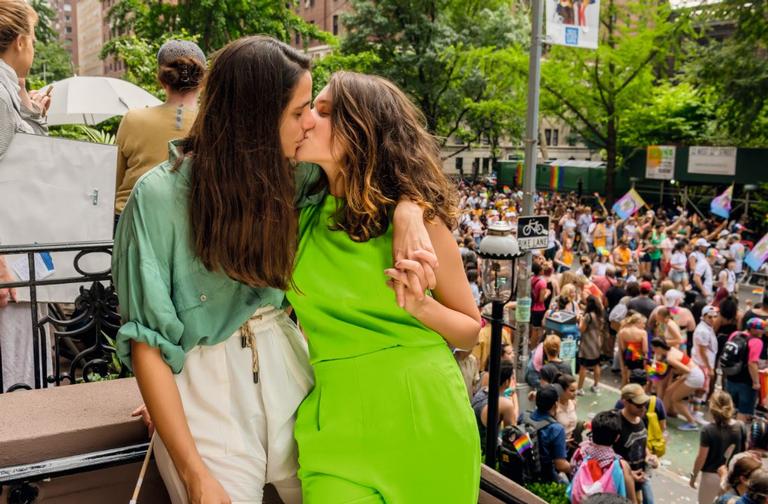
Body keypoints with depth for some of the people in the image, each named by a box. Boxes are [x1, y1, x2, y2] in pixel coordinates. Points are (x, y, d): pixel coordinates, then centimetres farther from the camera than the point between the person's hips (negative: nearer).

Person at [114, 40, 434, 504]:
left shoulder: (288, 174, -2)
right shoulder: (160, 196, -15)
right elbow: (147, 343, -14)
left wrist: (409, 212, -14)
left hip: (286, 368, 5)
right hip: (206, 395, -4)